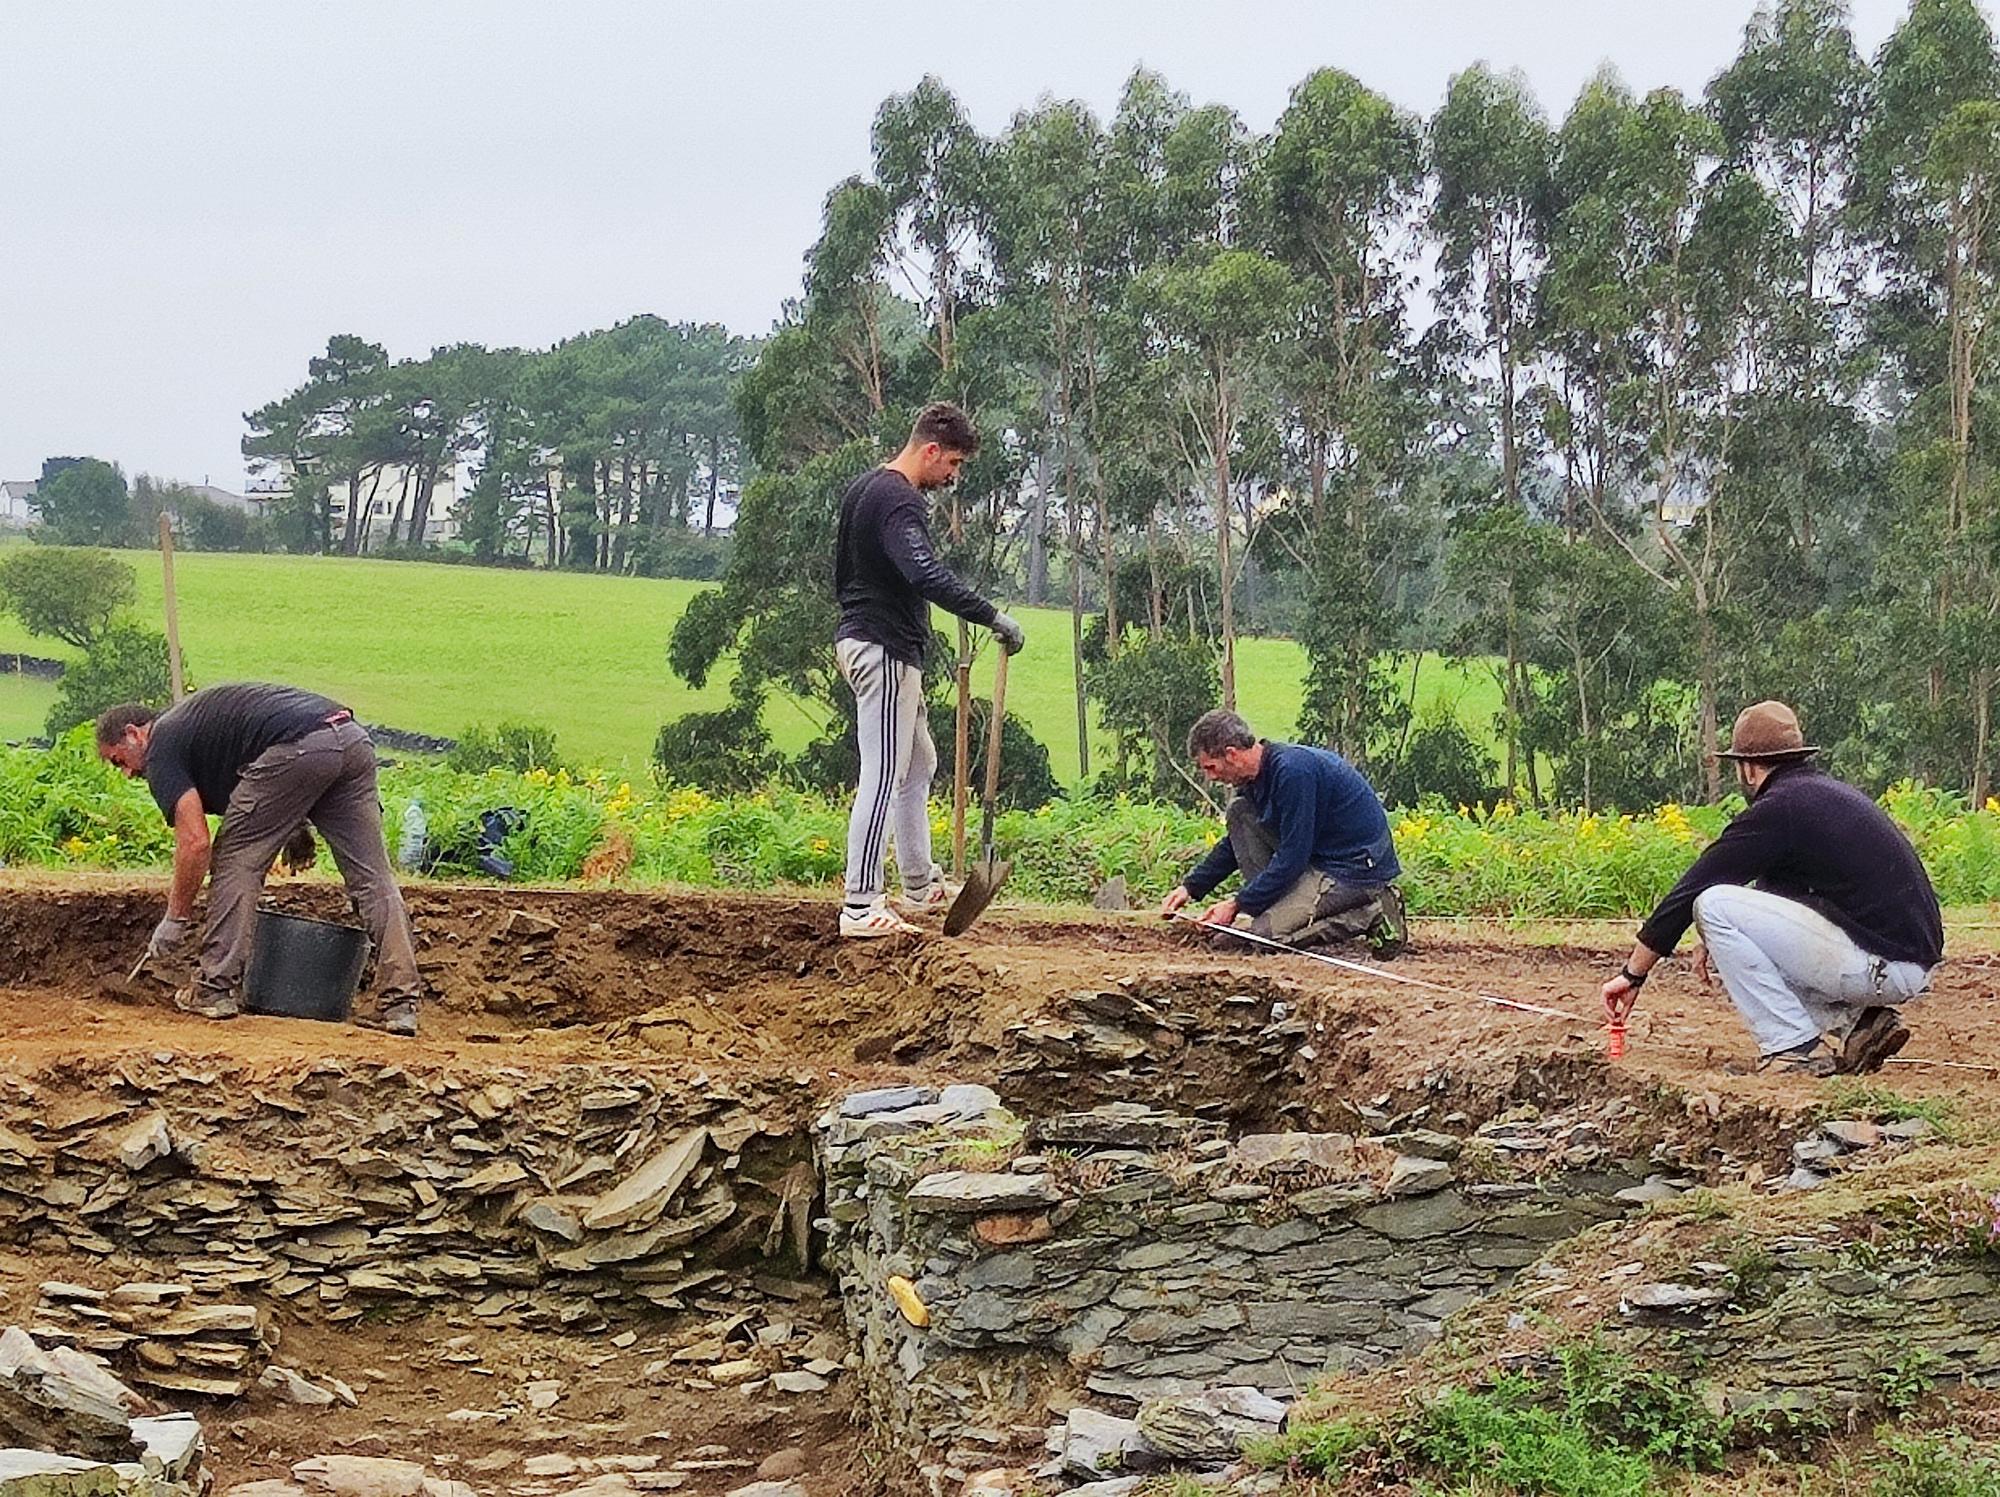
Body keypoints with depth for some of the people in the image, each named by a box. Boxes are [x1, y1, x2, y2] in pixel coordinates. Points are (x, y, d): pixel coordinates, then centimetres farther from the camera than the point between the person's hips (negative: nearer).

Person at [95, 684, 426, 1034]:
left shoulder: (161, 748, 10)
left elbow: (195, 843, 0)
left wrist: (176, 919, 9)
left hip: (298, 748, -8)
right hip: (353, 739, 8)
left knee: (236, 861, 9)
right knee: (373, 877, 9)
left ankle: (216, 989, 11)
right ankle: (402, 1002, 4)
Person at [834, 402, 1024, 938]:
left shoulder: (861, 489, 16)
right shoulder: (900, 501, -18)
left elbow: (841, 574, 24)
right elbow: (927, 575, -33)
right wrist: (992, 617, -32)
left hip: (858, 638, 11)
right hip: (886, 650, -11)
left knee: (919, 763, 21)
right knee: (884, 776, -10)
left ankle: (921, 886, 29)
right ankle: (860, 908, -10)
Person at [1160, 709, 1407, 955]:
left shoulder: (1292, 770, -25)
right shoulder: (1259, 774, 5)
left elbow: (1293, 857, -23)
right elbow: (1236, 843, 20)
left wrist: (1237, 906, -17)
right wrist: (1191, 888, 12)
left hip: (1360, 868, -10)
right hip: (1321, 858, 10)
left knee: (1268, 931, -18)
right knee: (1239, 811, 4)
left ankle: (1374, 914, -6)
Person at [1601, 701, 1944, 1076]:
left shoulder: (1775, 811, -7)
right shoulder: (1834, 793, 18)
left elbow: (1690, 890, -2)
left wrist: (1633, 974, 6)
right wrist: (1725, 940, 25)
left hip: (1878, 968, -9)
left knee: (1714, 904, -7)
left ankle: (1795, 1048, -7)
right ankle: (1853, 1025, 10)